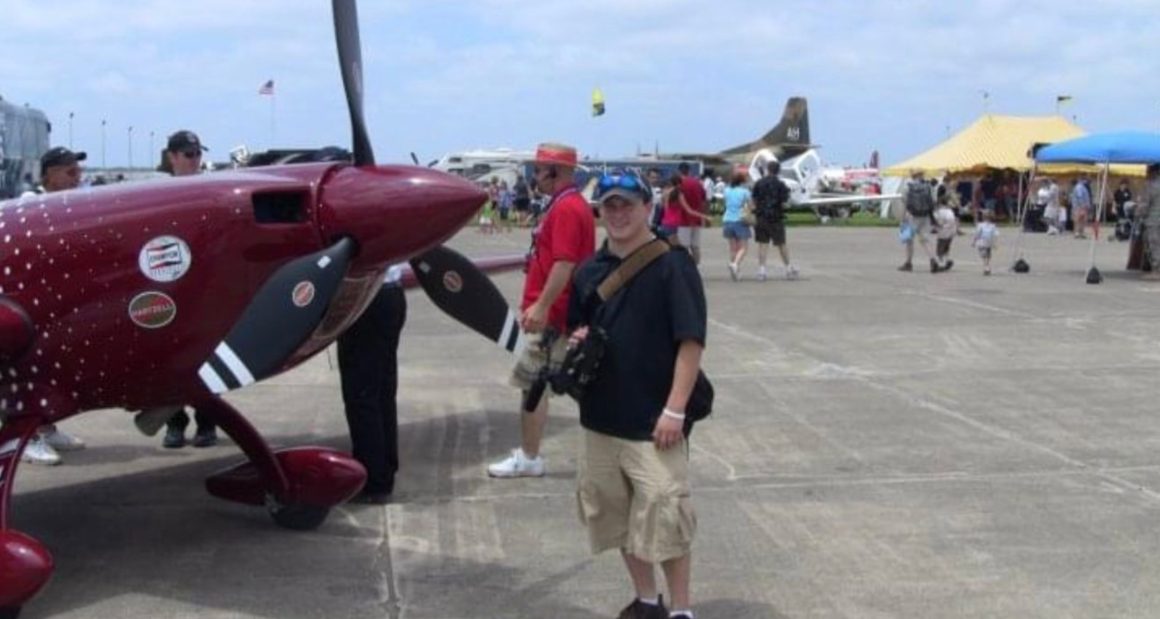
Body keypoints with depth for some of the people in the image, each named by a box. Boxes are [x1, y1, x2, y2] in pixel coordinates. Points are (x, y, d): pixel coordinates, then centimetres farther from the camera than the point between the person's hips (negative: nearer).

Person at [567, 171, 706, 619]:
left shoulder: (672, 264, -9)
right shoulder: (590, 271, 10)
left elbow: (691, 341, -13)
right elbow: (576, 330, 22)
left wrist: (675, 410, -18)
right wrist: (576, 342, -2)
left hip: (655, 421, -6)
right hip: (601, 417, 7)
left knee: (664, 517, -7)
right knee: (616, 515, 15)